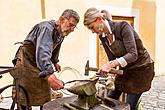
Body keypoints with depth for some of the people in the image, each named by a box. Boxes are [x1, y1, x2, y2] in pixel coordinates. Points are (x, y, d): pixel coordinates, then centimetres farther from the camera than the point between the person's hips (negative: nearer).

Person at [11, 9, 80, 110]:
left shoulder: (61, 33, 2)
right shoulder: (47, 28, -27)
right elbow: (42, 53, -44)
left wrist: (55, 62, 33)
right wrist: (49, 75, -55)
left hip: (41, 68, 9)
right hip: (26, 63, -8)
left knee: (45, 99, 11)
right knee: (25, 100, -6)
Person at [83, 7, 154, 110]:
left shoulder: (123, 26, -25)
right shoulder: (102, 36, -4)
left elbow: (133, 54, -32)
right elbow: (112, 59, 1)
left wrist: (111, 64, -42)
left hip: (141, 67, -7)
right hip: (125, 69, 7)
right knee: (111, 98, 8)